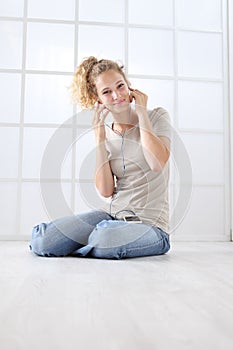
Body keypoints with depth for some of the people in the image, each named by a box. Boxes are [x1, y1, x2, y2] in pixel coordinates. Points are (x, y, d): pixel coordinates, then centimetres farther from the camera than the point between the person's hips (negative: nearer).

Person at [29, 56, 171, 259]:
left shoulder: (157, 116, -1)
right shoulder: (106, 134, 8)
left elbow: (158, 163, -22)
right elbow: (106, 191, -4)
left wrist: (142, 113, -11)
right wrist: (99, 137, -7)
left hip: (149, 223, -3)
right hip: (111, 213, 4)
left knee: (103, 243, -34)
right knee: (42, 243, -12)